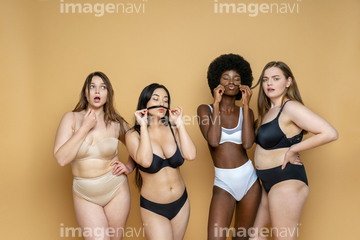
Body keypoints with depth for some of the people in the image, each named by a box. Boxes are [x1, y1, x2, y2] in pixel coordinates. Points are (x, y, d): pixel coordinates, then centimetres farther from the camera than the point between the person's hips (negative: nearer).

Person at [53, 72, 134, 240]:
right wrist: (85, 128, -16)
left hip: (116, 190, 1)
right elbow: (61, 159, -14)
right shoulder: (71, 118, -4)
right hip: (85, 196, -1)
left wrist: (129, 167, -3)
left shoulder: (116, 123, -2)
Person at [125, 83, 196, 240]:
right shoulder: (134, 135, -10)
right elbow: (145, 161, -28)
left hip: (181, 203, 4)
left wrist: (179, 123, -11)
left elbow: (190, 155, -18)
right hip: (153, 209, -3)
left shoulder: (173, 129, -2)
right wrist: (144, 127, -20)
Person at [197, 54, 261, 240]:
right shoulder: (205, 110, 0)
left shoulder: (246, 112, 5)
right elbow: (213, 141, -18)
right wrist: (216, 104, -12)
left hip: (249, 179, 3)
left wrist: (246, 105, -10)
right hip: (223, 183, -2)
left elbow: (247, 143, -13)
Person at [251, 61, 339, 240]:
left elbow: (330, 133, -24)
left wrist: (292, 150, -17)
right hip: (269, 182, 10)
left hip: (287, 182, -10)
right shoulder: (268, 111, 12)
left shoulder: (290, 107, -16)